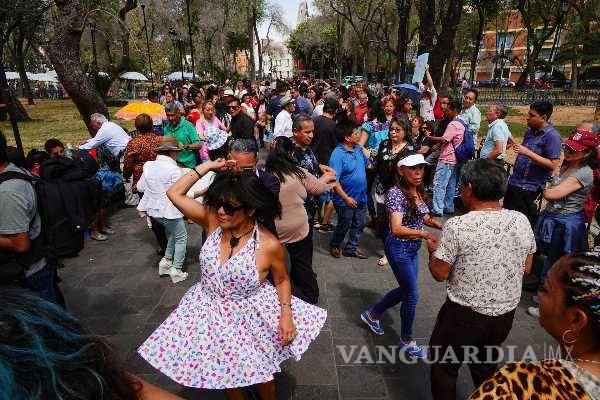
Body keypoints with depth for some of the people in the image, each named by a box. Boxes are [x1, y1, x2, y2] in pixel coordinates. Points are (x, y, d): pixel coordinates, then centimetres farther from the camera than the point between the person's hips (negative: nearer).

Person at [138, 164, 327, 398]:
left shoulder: (269, 245, -23)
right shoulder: (213, 222, -13)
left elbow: (282, 280, -6)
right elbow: (174, 193, -10)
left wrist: (286, 314, -17)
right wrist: (208, 166, -15)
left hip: (251, 316, -3)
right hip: (211, 312, 3)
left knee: (260, 374, 18)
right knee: (223, 372, 21)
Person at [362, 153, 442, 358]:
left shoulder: (419, 191, 2)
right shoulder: (396, 193, -22)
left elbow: (424, 218, 14)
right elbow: (397, 229, -31)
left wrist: (439, 225, -5)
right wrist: (425, 235, -41)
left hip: (413, 248, 8)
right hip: (399, 248, -8)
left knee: (405, 290, 21)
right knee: (412, 295, 4)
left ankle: (372, 315, 41)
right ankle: (407, 340, 28)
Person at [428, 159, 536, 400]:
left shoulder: (457, 226, -23)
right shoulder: (521, 221, -8)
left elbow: (439, 274, -14)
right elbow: (526, 269, 5)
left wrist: (433, 250, 4)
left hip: (465, 315, -5)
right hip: (506, 314, 5)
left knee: (444, 367, 18)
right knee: (485, 367, 29)